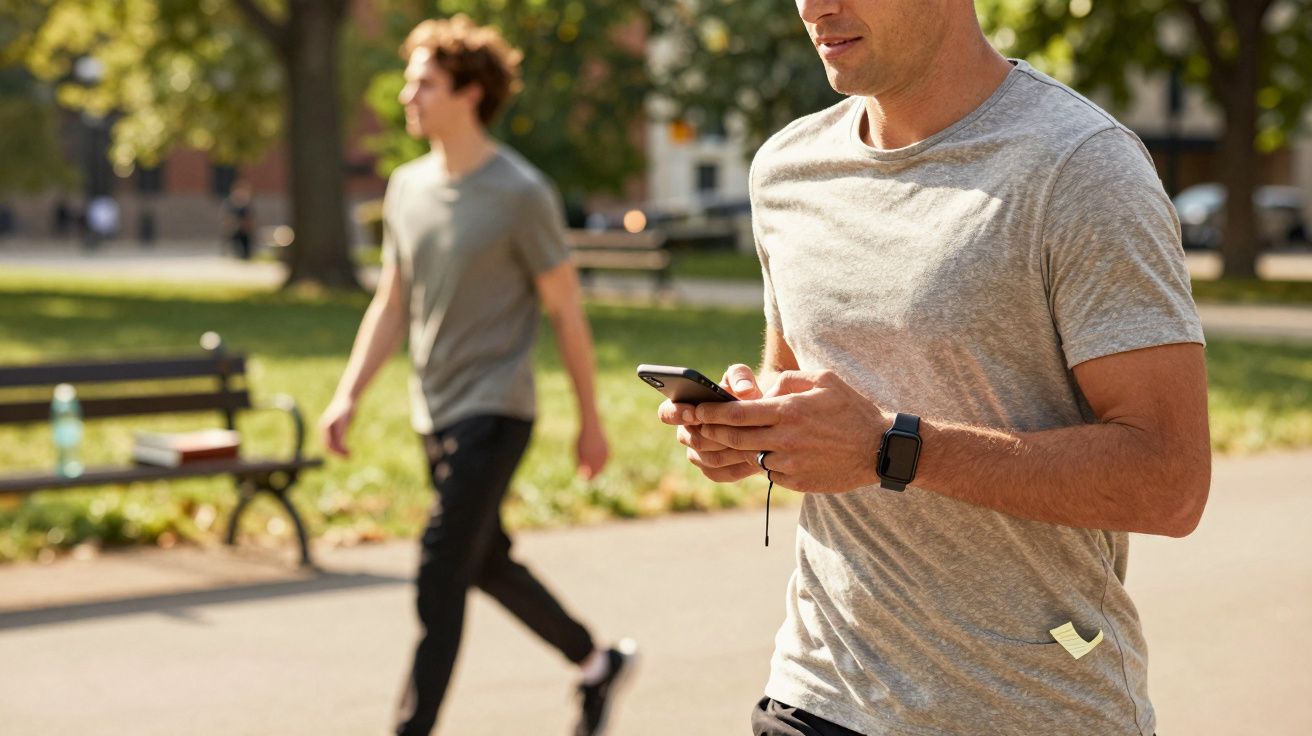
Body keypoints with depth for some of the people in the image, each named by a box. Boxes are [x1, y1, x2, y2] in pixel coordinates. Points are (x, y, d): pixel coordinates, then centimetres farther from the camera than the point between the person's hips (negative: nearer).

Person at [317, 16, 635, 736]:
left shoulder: (521, 193, -12)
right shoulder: (407, 186, 7)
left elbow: (566, 312, -7)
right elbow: (391, 304, 13)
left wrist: (589, 421, -3)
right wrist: (348, 395, 5)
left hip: (493, 413, -7)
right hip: (433, 415, 8)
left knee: (439, 582, -10)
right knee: (488, 565, 19)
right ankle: (598, 662, 38)